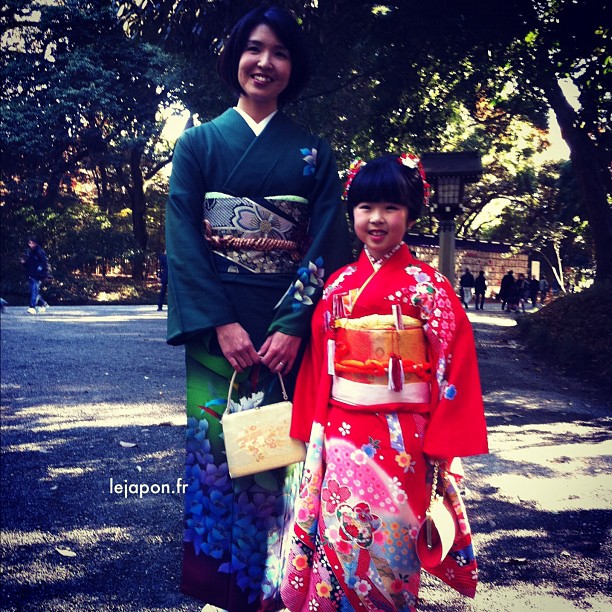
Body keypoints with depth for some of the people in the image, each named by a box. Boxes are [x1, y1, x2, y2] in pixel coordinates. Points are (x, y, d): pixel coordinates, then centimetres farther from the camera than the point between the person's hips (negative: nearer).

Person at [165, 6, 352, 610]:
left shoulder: (313, 152, 9)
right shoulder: (198, 142, 8)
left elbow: (327, 244, -1)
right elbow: (183, 241, -2)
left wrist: (292, 326, -14)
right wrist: (220, 324, -13)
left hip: (287, 329, 0)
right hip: (215, 327, 0)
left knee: (279, 453, 4)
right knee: (216, 448, 4)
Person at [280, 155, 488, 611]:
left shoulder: (428, 286, -6)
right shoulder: (339, 284, 5)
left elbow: (453, 367, -7)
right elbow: (318, 362, 9)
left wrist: (443, 446, -9)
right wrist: (313, 429, 8)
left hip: (400, 437, -3)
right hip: (339, 432, 4)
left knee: (383, 544, 3)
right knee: (335, 538, 7)